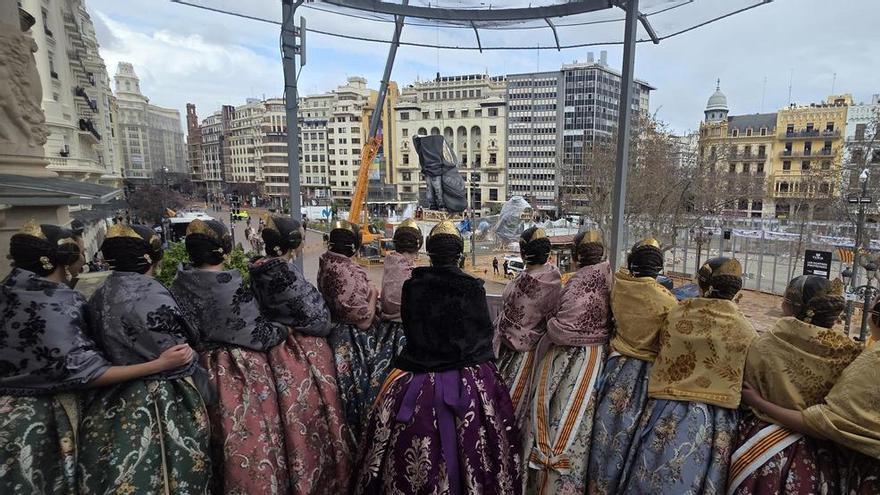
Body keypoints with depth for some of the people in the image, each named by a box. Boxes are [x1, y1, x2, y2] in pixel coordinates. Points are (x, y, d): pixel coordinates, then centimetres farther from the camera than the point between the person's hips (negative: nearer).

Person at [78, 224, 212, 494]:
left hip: (113, 403, 8)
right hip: (160, 403, -8)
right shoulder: (150, 295, -21)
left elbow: (107, 348, 12)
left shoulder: (99, 296, 4)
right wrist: (205, 394, -6)